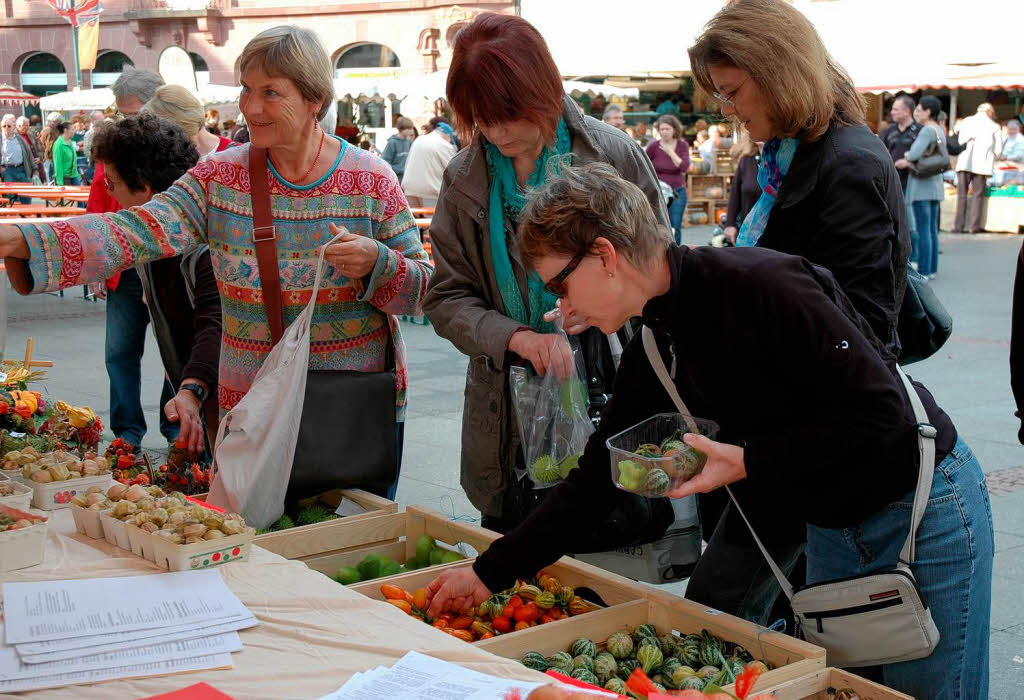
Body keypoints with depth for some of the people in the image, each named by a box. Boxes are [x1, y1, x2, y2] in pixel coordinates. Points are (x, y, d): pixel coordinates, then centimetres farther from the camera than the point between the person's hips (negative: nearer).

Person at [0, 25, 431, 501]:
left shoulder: (372, 180, -6)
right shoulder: (220, 177, -2)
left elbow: (423, 292, -2)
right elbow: (136, 232, -15)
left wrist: (377, 263, -24)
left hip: (361, 406, -1)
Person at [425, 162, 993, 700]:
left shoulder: (763, 285, -26)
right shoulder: (652, 353, -2)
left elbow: (882, 417, -27)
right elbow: (597, 477, 4)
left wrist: (748, 461, -27)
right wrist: (490, 572, 3)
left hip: (924, 511, -7)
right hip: (830, 531, 7)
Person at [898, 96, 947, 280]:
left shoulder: (927, 130, -14)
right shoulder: (939, 130, 14)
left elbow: (915, 153, -26)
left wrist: (907, 158, -2)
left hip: (921, 184, -9)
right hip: (935, 184, 9)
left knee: (923, 229, -7)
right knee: (932, 228, 12)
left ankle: (923, 271, -6)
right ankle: (932, 269, 16)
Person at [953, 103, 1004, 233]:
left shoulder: (967, 121, 8)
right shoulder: (994, 126, 4)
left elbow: (959, 141, 7)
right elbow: (998, 149, 3)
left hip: (964, 162, 1)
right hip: (982, 164, -1)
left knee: (962, 194, 4)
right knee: (978, 195, 3)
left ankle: (959, 226, 0)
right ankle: (974, 226, -1)